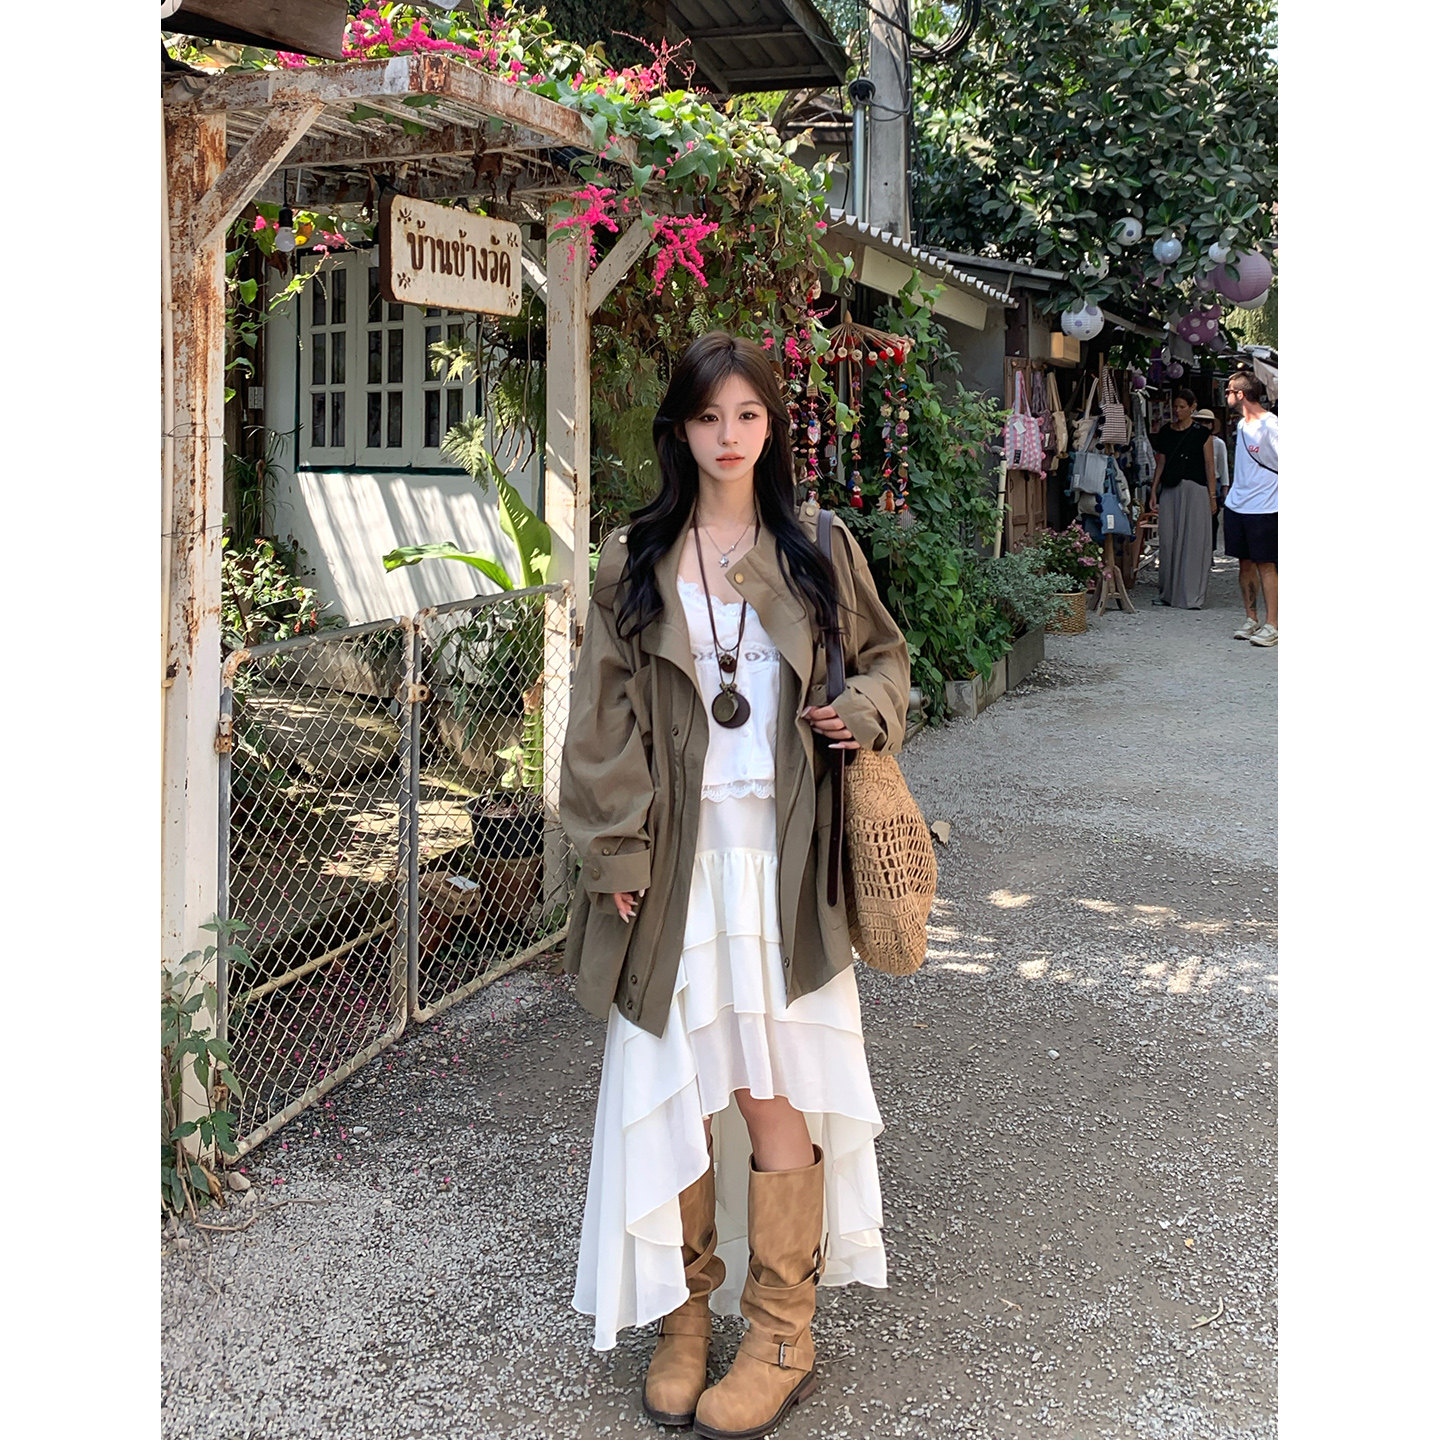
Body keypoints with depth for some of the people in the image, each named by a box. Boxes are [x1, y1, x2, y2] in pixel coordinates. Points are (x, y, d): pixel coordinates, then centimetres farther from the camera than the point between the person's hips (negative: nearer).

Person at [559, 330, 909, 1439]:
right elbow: (605, 714, 3)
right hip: (676, 856, 1)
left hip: (780, 852, 0)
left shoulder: (816, 549, 7)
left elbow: (884, 652, 18)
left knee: (772, 1090, -1)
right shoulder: (635, 560, 5)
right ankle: (687, 1309, 21)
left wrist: (866, 710, -5)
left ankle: (783, 1334, 11)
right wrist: (619, 850, -5)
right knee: (676, 1088, 4)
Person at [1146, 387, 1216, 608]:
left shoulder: (1201, 433, 1)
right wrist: (1154, 491, 9)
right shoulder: (1166, 433, 12)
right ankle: (1168, 592, 11)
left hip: (1195, 490, -4)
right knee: (1168, 540, 3)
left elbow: (1209, 465, 0)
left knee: (1194, 541, -4)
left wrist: (1212, 495, -4)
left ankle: (1193, 596, -1)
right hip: (1170, 491, 4)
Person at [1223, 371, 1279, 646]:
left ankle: (1272, 625, -2)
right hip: (1237, 506, 8)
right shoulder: (1242, 425, 13)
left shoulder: (1270, 425, -13)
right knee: (1245, 563, 10)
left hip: (1264, 508, -8)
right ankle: (1251, 620, 17)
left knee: (1266, 565, -5)